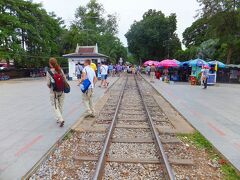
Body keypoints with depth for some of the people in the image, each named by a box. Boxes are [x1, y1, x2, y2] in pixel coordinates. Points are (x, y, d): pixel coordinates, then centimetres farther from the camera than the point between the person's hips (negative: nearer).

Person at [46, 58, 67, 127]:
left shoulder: (49, 72, -12)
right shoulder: (60, 70, -2)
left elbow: (48, 83, -10)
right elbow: (65, 80, -1)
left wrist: (50, 87, 12)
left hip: (53, 92, -4)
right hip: (61, 91, 4)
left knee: (55, 106, 6)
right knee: (60, 105, 17)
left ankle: (60, 119, -6)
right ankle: (59, 118, 31)